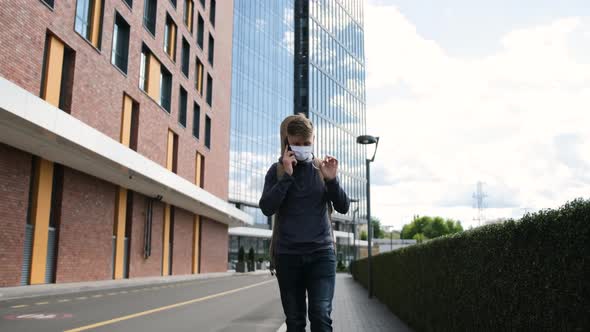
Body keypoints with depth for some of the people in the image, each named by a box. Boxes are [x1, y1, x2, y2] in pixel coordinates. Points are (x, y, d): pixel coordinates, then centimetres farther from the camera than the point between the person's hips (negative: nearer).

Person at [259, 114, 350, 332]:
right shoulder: (277, 170, 5)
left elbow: (343, 207, 4)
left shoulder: (322, 168, 7)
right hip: (287, 254, 0)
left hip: (321, 252, 0)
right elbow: (267, 208, -7)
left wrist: (332, 180, -13)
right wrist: (287, 175, -14)